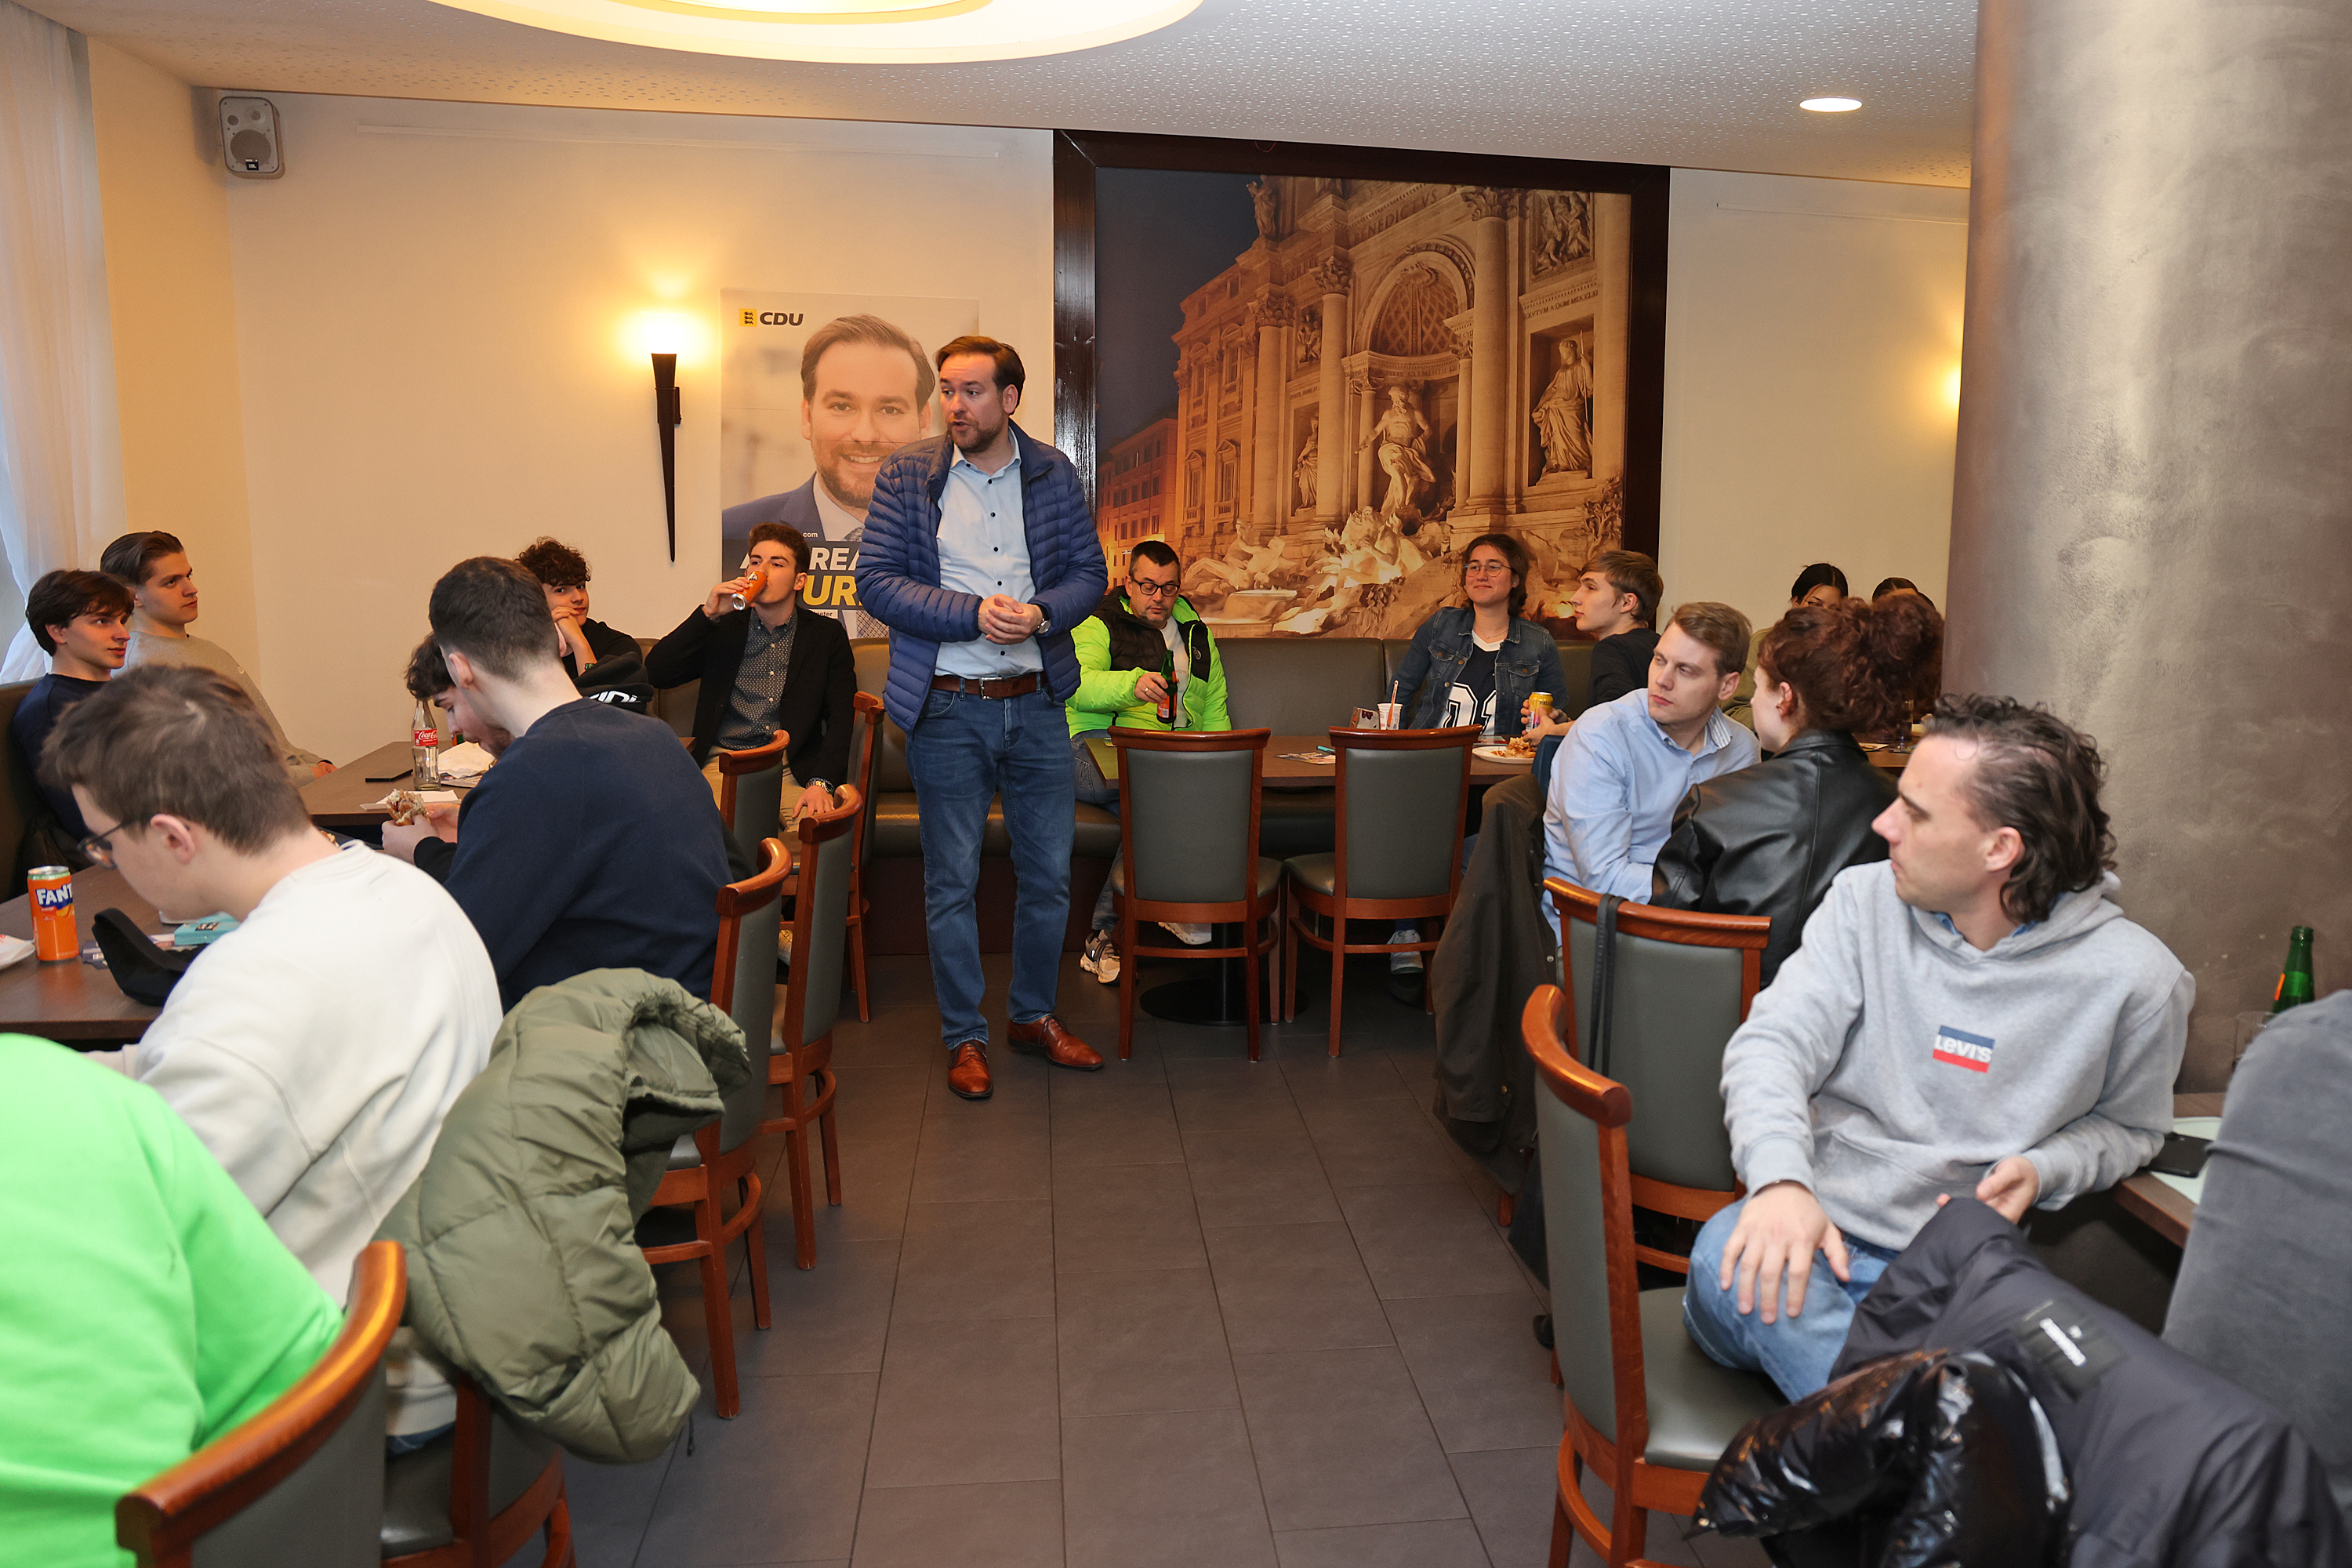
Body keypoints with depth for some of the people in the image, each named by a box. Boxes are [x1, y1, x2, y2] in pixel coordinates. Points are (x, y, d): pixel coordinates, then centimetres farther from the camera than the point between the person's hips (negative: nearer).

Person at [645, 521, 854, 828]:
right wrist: (707, 614, -3)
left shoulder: (827, 635, 13)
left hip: (794, 770, -1)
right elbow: (656, 673, 5)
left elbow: (841, 718, 3)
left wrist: (821, 782, -13)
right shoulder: (722, 629, 17)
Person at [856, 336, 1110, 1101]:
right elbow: (876, 581, -6)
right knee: (951, 881, 6)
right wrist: (973, 613, -17)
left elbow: (1089, 572, 7)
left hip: (1036, 701, 2)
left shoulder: (1053, 474, 5)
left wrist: (1041, 612, -14)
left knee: (1049, 872, 10)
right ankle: (964, 1038, 21)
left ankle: (1034, 1016, 30)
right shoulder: (906, 475, -1)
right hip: (947, 708, -2)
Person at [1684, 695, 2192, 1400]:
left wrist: (2042, 1170, -8)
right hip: (1813, 1228, 3)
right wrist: (1780, 1178, -27)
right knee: (1732, 1255, -33)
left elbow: (2130, 1124, 16)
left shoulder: (2134, 977, -2)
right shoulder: (1866, 899, 1)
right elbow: (1773, 1040, -7)